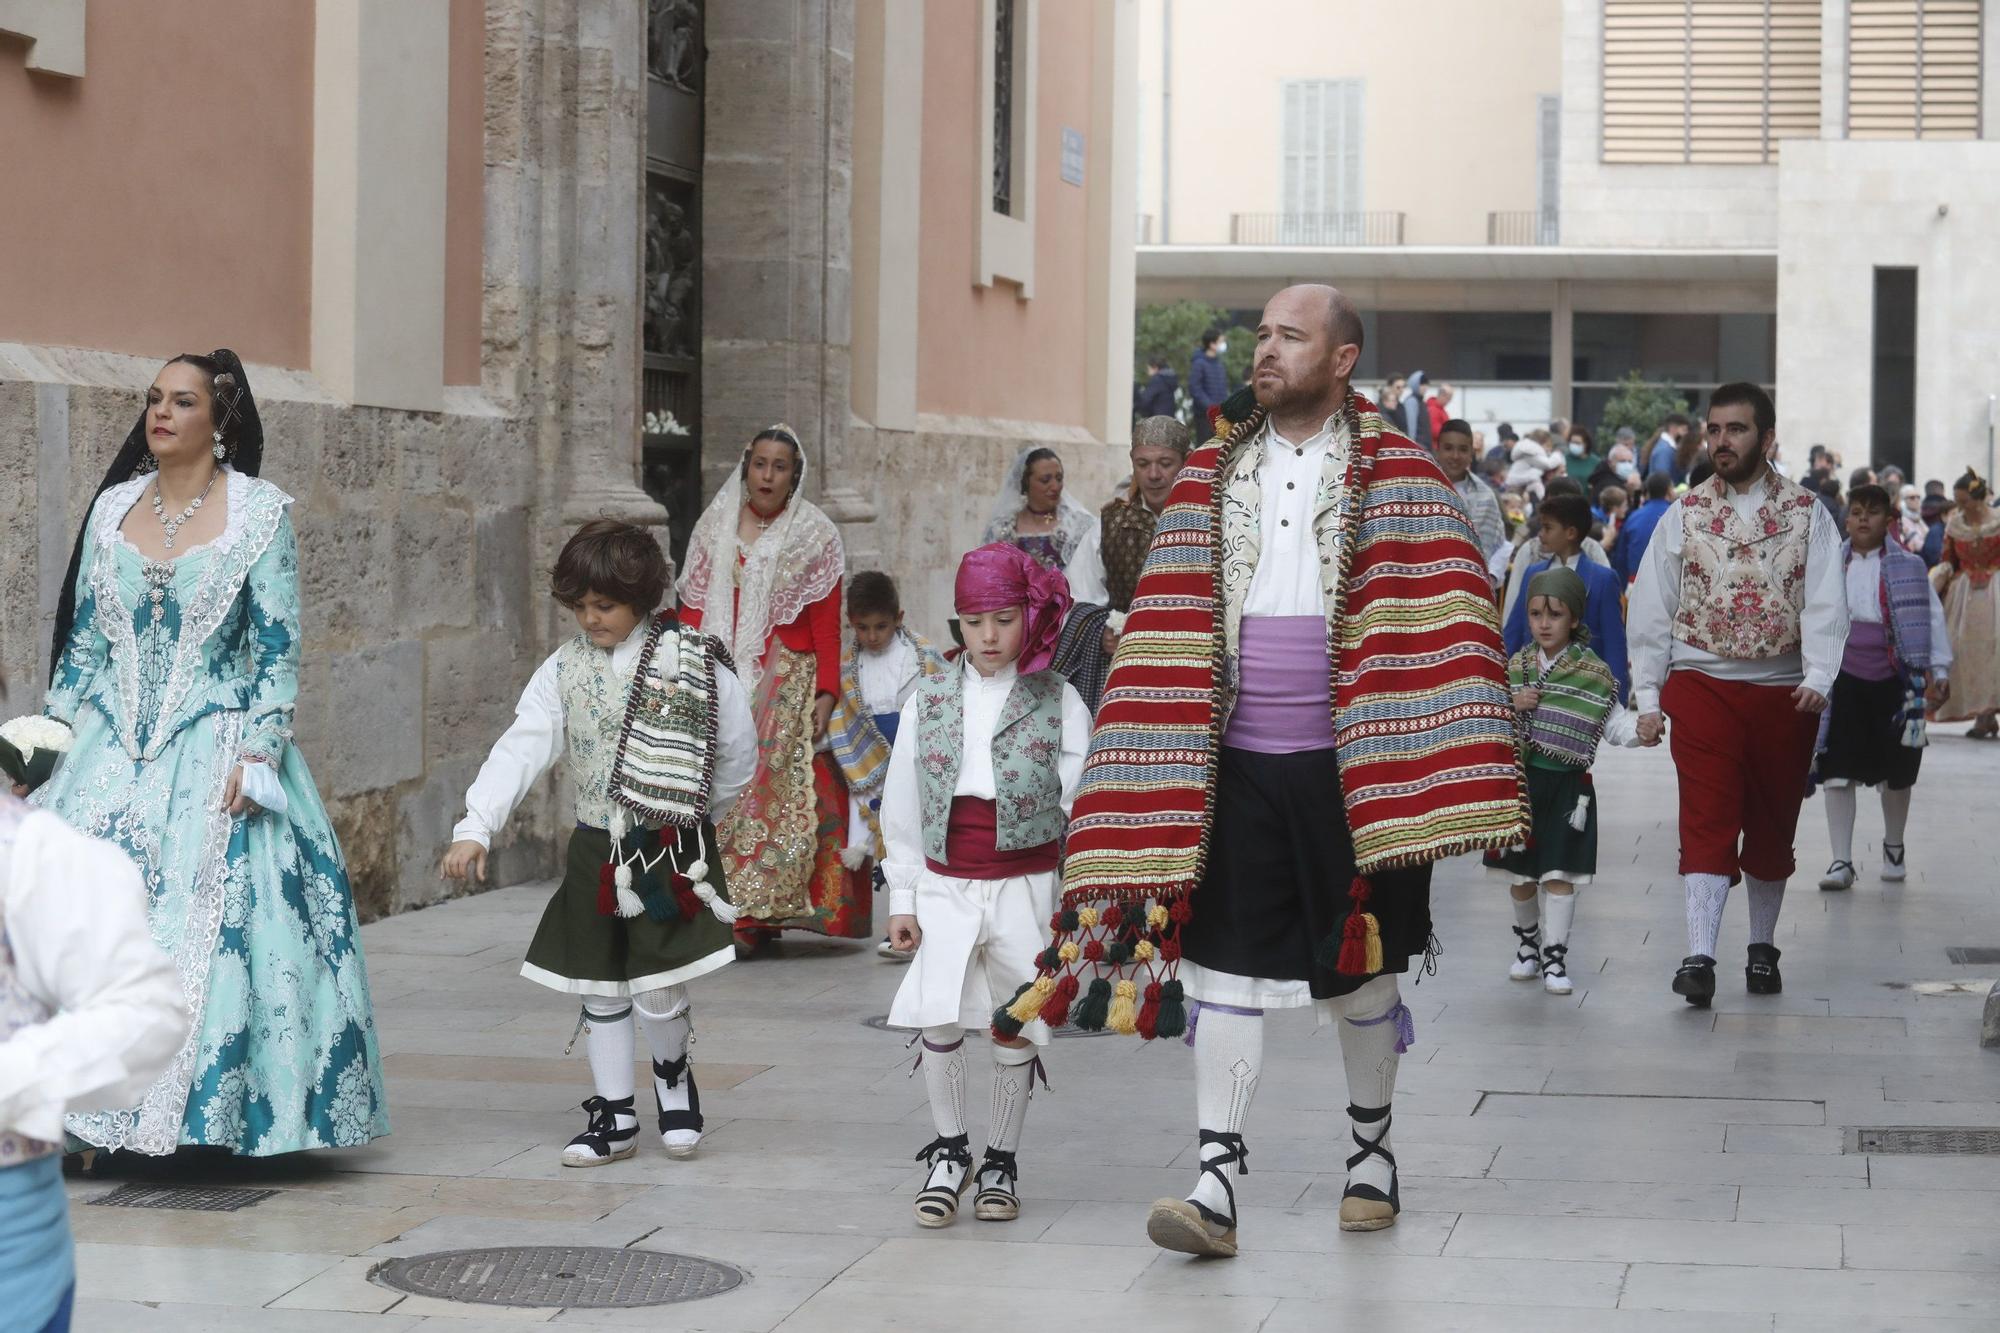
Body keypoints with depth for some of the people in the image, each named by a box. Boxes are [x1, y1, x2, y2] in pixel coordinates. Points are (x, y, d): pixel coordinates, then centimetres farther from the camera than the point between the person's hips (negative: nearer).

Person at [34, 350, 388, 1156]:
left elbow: (277, 648, -4)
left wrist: (258, 755, -12)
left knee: (209, 926, -9)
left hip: (215, 748, -4)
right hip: (113, 748, 4)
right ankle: (98, 1114, 2)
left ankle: (210, 1105, 1)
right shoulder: (114, 507, 10)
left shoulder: (260, 513, -2)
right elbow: (85, 637, 14)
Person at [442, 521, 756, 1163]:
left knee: (657, 990, -9)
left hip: (672, 850, -4)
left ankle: (672, 1069, 22)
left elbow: (738, 752, 3)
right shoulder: (565, 669, 1)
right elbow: (522, 747, -7)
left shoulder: (695, 662, -8)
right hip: (597, 851, 4)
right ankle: (614, 1117, 22)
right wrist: (475, 827, -18)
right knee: (600, 989, 9)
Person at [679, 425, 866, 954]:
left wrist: (825, 692, -9)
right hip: (721, 684, 3)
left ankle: (757, 914, -7)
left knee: (775, 787, -9)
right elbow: (694, 611, 10)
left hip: (785, 683, -3)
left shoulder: (814, 534, 4)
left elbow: (826, 623, -1)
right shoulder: (715, 528, 12)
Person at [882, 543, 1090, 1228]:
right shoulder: (928, 701, 7)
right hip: (946, 885, 1)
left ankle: (1000, 1160, 20)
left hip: (1026, 884, -1)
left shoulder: (1059, 702, 0)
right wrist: (902, 898, 7)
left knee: (1015, 1028, 2)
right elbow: (903, 805, 10)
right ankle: (949, 1152, 5)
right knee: (937, 1017, -14)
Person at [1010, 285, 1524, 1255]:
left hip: (1349, 763, -2)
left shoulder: (1396, 474, -1)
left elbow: (1436, 619, -7)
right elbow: (1172, 625, 8)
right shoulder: (1212, 475, 9)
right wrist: (1156, 772, 1)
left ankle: (1372, 1151, 28)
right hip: (1233, 765, 2)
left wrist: (1444, 779, -16)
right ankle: (1216, 1184, -3)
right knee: (1225, 965, -3)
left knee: (1360, 966, 9)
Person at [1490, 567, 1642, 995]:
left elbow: (1613, 723, -1)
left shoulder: (1594, 674, -2)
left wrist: (1640, 728, -21)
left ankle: (1553, 957, 1)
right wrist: (1512, 706, -10)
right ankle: (1526, 942, 31)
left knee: (1559, 874, -5)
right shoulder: (1515, 668, 6)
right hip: (1521, 779, 3)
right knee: (1520, 873, 10)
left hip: (1567, 784, -3)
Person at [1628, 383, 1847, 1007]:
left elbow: (1825, 603, -6)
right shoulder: (1684, 515, 5)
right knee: (1707, 820, -11)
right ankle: (1698, 958, -18)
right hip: (1703, 687, -1)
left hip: (1784, 692, 1)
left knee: (1773, 826, 11)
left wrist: (1818, 676, -21)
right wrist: (1647, 696, 0)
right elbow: (1651, 609, 5)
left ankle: (1762, 948, 27)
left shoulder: (1806, 514, 3)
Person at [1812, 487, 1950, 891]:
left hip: (1894, 682, 0)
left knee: (1896, 772, 12)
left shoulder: (1907, 568, 0)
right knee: (1838, 771, -8)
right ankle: (1841, 861, -4)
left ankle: (1893, 847, 34)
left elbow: (1931, 618, -1)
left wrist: (1939, 670, -10)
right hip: (1845, 680, 0)